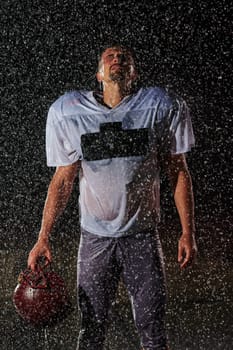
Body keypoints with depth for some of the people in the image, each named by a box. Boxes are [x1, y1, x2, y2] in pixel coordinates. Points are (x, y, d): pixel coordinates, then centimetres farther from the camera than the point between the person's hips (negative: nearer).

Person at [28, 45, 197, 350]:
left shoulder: (160, 107, -2)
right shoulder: (70, 114, 0)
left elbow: (178, 171, 3)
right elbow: (63, 180, 6)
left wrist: (187, 232, -2)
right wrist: (43, 238, 1)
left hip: (143, 235, -1)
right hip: (95, 236, 1)